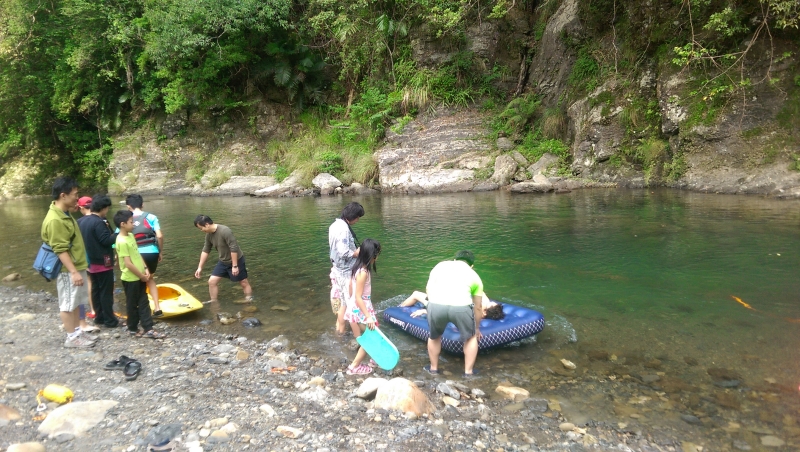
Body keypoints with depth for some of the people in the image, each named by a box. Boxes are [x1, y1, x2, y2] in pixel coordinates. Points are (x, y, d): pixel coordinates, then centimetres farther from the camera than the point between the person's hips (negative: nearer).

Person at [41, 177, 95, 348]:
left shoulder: (65, 214, 8)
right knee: (68, 304, 3)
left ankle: (78, 331, 28)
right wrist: (74, 272, -25)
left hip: (77, 266, 10)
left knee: (75, 302, 17)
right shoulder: (55, 220, -23)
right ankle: (72, 337, 12)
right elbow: (61, 250, -24)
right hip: (68, 271, -9)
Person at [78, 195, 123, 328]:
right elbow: (106, 240, -22)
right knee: (106, 291, -2)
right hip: (102, 262, -9)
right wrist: (117, 235, -9)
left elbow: (83, 239, 17)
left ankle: (99, 317, 23)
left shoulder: (81, 221, 8)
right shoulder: (98, 222, -20)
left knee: (95, 290, 15)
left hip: (90, 262, 9)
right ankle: (110, 320, 3)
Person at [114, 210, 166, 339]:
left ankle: (148, 329, 10)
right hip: (130, 279, -8)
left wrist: (145, 269, 5)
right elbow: (128, 263, -22)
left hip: (139, 277, 8)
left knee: (144, 304, 8)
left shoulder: (131, 236, 6)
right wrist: (142, 276, -14)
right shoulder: (122, 241, -21)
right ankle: (132, 329, 22)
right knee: (133, 305, 7)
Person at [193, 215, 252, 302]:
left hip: (236, 260, -7)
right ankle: (213, 303, 17)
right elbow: (205, 251, 7)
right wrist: (200, 267, 8)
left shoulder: (225, 231, -30)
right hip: (223, 261, 7)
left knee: (243, 283, 4)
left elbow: (234, 249, -29)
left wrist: (234, 266, -25)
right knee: (212, 281, 3)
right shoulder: (209, 235, -5)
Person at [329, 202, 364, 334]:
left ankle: (339, 326, 34)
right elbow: (344, 253, -29)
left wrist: (355, 249, 7)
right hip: (345, 271, -9)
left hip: (337, 268, 9)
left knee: (340, 299, 21)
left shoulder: (335, 225, 6)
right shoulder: (344, 228, -24)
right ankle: (341, 331, 12)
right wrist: (359, 252, -14)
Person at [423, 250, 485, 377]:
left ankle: (433, 368, 43)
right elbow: (477, 308, 35)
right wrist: (477, 328, 50)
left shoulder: (440, 265, 30)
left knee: (434, 336, 31)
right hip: (461, 306, -1)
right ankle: (468, 371, 35)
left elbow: (429, 289, 25)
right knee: (471, 337, 29)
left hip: (436, 304, 1)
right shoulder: (474, 275, 28)